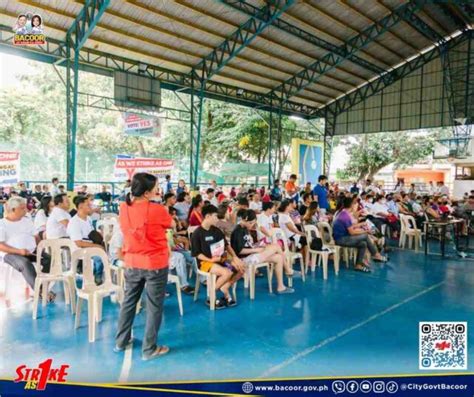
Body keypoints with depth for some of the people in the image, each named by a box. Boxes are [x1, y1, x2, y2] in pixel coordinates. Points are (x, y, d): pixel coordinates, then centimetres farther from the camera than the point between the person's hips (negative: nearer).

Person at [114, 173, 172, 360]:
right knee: (154, 307, 8)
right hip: (155, 264, -5)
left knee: (128, 301, 21)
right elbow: (170, 224, 1)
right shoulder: (157, 210, -19)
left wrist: (132, 197, 10)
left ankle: (121, 341, 34)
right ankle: (149, 349, 18)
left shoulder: (124, 208, -5)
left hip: (132, 263, 5)